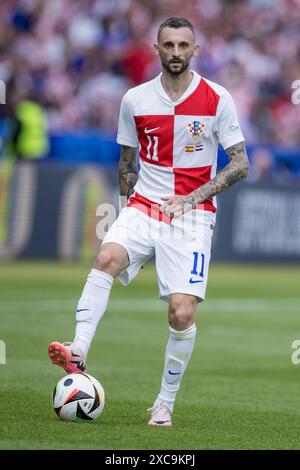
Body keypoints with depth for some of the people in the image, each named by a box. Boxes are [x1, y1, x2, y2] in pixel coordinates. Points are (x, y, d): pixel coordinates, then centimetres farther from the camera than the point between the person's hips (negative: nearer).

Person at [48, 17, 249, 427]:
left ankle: (165, 403, 4)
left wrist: (193, 197, -10)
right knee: (107, 257, -30)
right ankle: (77, 354, -38)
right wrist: (126, 205, 10)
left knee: (182, 312, -13)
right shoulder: (135, 100, 6)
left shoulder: (217, 99, -1)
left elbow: (240, 165, 0)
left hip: (193, 215, -2)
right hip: (144, 207, 2)